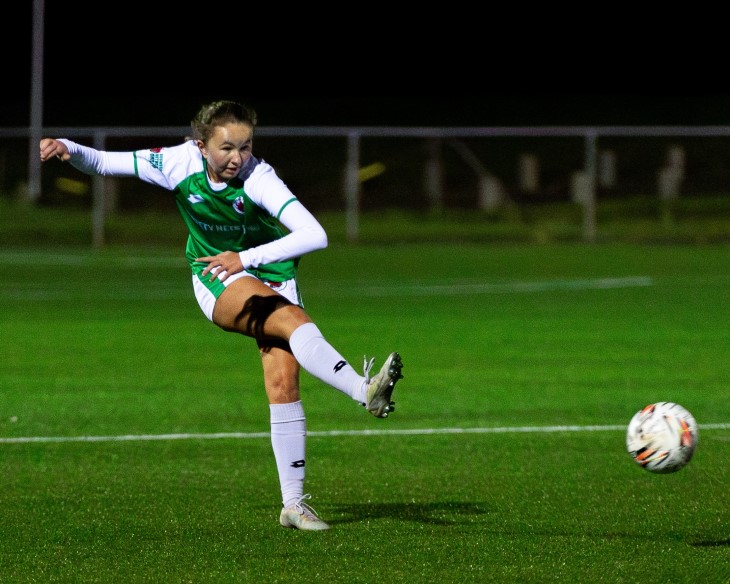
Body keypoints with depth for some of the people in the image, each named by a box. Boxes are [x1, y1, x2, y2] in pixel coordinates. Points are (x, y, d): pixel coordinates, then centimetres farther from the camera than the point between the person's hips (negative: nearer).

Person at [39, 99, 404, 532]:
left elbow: (315, 236, -37)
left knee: (284, 383, -13)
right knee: (293, 321, -31)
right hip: (217, 280, 0)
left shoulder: (259, 179, -25)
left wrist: (247, 258, -43)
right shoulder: (179, 164, -16)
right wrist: (68, 150, -24)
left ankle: (294, 503, -4)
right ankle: (365, 391, -51)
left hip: (271, 277, 0)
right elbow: (102, 163, -3)